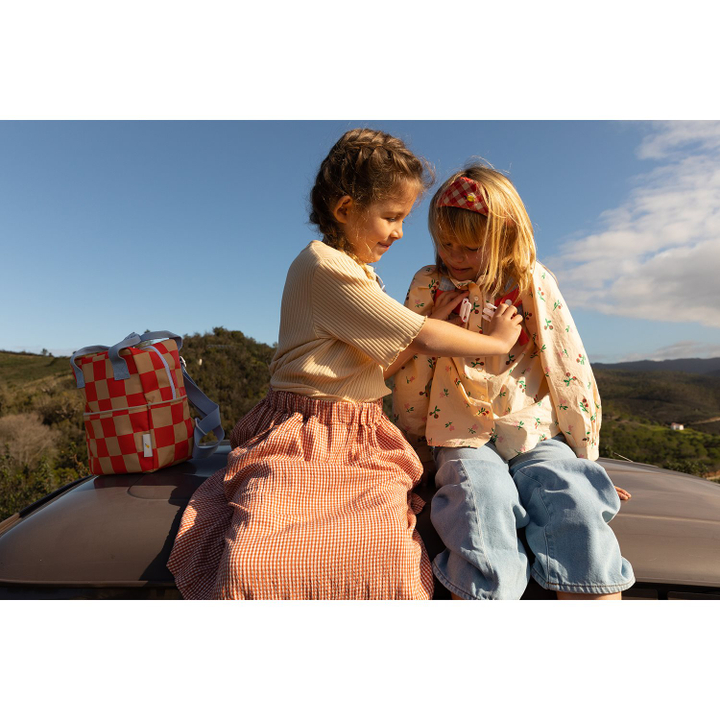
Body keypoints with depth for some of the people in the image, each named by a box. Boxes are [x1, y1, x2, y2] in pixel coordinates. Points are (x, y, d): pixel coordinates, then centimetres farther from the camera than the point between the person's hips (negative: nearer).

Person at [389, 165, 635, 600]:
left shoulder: (533, 283, 2)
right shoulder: (429, 286, 4)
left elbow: (568, 368, 4)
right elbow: (410, 367, 9)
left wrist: (585, 457, 6)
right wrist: (414, 442, 14)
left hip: (536, 433, 1)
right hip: (464, 437, 0)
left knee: (579, 506, -22)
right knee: (482, 507, -27)